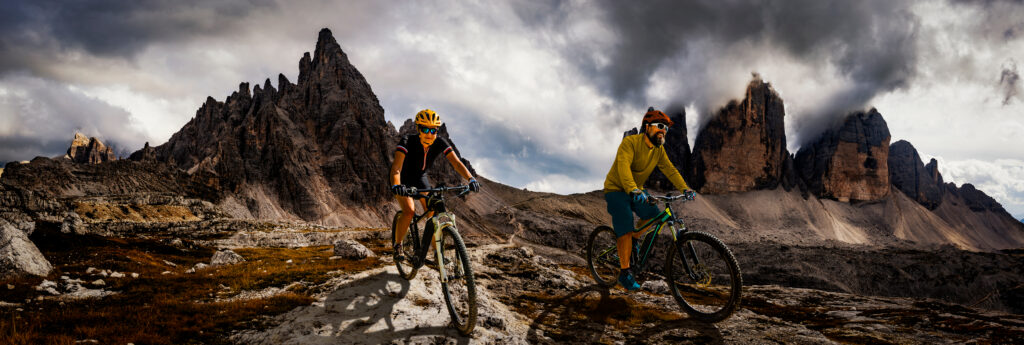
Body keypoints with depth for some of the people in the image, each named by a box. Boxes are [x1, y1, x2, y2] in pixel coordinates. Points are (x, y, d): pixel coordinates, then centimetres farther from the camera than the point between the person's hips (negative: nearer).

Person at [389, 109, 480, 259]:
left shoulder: (440, 143, -21)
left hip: (420, 178, 4)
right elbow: (396, 168, -42)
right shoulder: (407, 142, -32)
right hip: (403, 179, -4)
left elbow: (457, 163, -26)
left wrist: (471, 179, -43)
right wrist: (396, 186, -61)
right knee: (409, 211, -25)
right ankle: (397, 245, -3)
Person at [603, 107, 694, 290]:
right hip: (616, 189, -7)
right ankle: (625, 272, -12)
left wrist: (684, 188, -22)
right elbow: (623, 166, -36)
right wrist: (633, 189, -51)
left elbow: (670, 169, -5)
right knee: (625, 226, -18)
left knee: (655, 216, -9)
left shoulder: (659, 150, 1)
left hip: (637, 191, 7)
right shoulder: (630, 142, -22)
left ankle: (631, 240, 15)